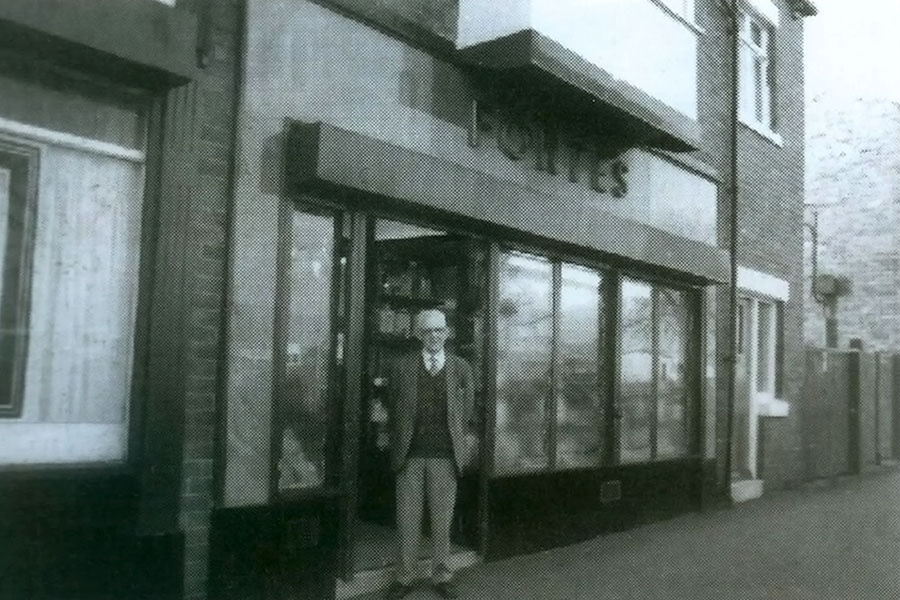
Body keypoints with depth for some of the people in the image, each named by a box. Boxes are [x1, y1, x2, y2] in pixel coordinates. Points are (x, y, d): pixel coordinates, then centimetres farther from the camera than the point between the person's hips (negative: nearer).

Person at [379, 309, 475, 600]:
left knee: (442, 519, 8)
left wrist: (464, 441, 4)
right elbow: (393, 409, 7)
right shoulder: (401, 367, 4)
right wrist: (395, 446, 3)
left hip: (446, 455, 0)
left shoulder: (461, 368, 5)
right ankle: (405, 576, 18)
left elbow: (467, 410, 10)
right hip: (410, 455, 0)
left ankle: (442, 575, 21)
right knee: (408, 519, 6)